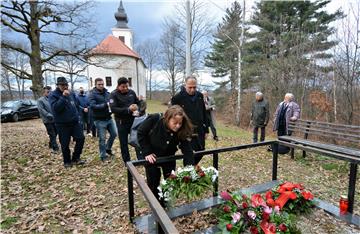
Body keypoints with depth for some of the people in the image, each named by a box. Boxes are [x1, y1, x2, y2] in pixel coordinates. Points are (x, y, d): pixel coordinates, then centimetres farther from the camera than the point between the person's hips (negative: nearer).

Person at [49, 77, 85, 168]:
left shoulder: (71, 94, 8)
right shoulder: (53, 95, -7)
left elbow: (77, 105, 22)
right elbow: (55, 108, -22)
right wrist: (63, 97, -27)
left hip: (75, 121, 5)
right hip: (62, 124, -4)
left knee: (81, 138, 0)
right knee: (65, 144, 5)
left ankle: (76, 158, 16)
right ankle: (67, 161, 23)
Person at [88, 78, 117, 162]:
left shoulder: (107, 92, 9)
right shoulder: (92, 94, -9)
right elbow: (92, 106, -22)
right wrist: (105, 105, -31)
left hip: (109, 118, 6)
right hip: (100, 120, -6)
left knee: (114, 134, 13)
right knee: (102, 139, 2)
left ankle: (108, 148, 36)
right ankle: (103, 156, 18)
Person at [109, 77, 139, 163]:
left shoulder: (131, 92, 3)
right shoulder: (114, 94, -8)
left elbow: (138, 102, 14)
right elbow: (113, 109, -19)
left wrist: (137, 110, -8)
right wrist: (128, 109, -27)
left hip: (133, 120, 3)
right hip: (122, 122, -3)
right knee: (124, 142, 9)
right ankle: (127, 162, 24)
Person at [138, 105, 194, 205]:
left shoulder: (182, 131, -29)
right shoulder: (154, 120, -33)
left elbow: (188, 150, -29)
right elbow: (141, 133, -18)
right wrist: (147, 153, -20)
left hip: (169, 158, 2)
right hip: (152, 157, -1)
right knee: (153, 184, 8)